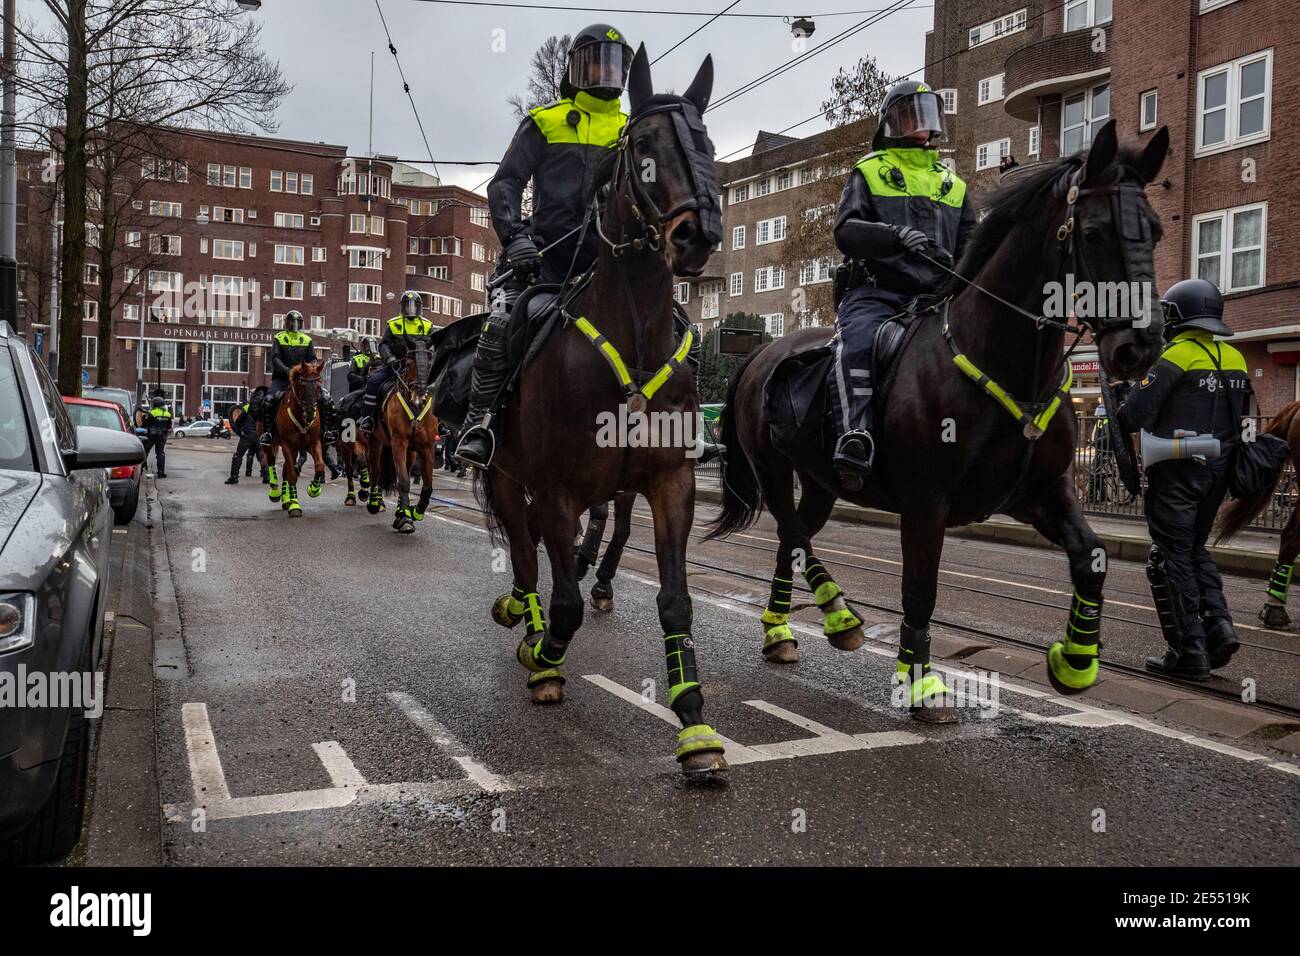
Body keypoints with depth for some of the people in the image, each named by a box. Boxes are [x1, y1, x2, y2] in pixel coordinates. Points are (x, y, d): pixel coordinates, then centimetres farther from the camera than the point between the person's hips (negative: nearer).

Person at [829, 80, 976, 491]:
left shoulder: (951, 184, 27)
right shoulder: (869, 172, 14)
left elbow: (969, 243, 23)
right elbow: (846, 230, -3)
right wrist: (895, 235, -23)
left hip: (934, 295, 4)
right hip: (876, 291, -4)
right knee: (858, 343, -35)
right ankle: (854, 437, -46)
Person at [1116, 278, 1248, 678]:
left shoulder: (1177, 355, -14)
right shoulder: (1233, 357, 9)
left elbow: (1136, 413, -18)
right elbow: (1242, 416, 15)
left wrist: (1117, 417, 1)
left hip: (1176, 472, -7)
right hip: (1217, 472, 7)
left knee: (1172, 558, 1)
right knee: (1196, 548, 22)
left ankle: (1189, 652, 3)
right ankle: (1217, 623, 7)